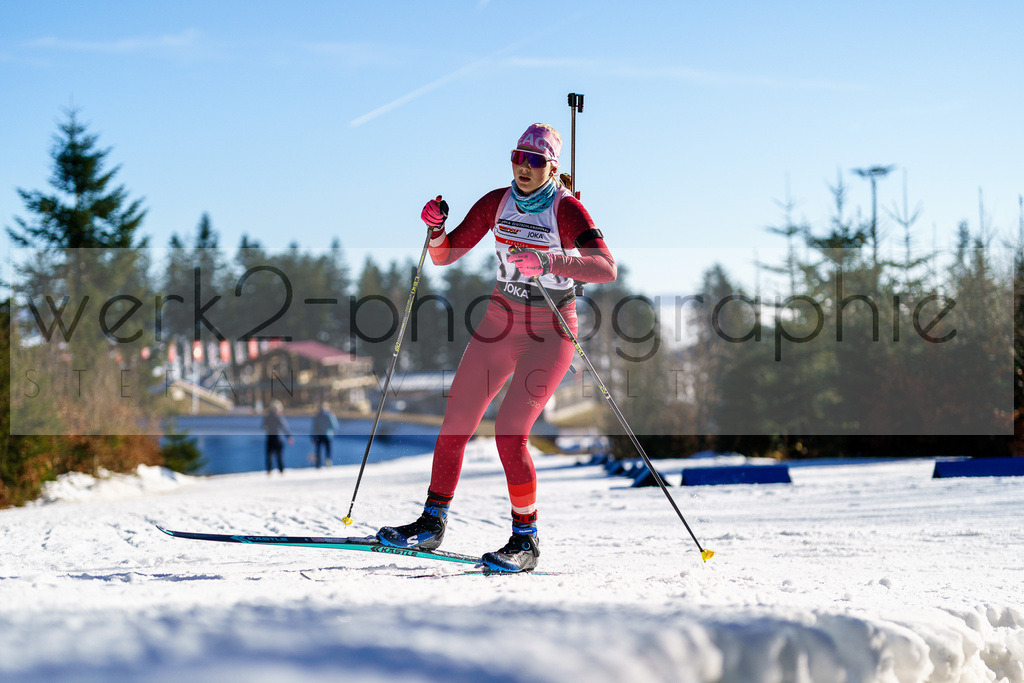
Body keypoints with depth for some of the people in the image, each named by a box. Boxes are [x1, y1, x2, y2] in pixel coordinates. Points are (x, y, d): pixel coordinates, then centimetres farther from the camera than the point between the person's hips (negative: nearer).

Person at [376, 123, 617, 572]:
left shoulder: (566, 209, -15)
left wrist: (549, 261, -42)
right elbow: (445, 256, 7)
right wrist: (435, 229, -15)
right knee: (455, 424, 4)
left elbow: (606, 268, -29)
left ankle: (525, 541, -3)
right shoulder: (496, 203, 1)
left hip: (550, 333, -6)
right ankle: (431, 525, 19)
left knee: (510, 432, -17)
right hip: (499, 323, 6)